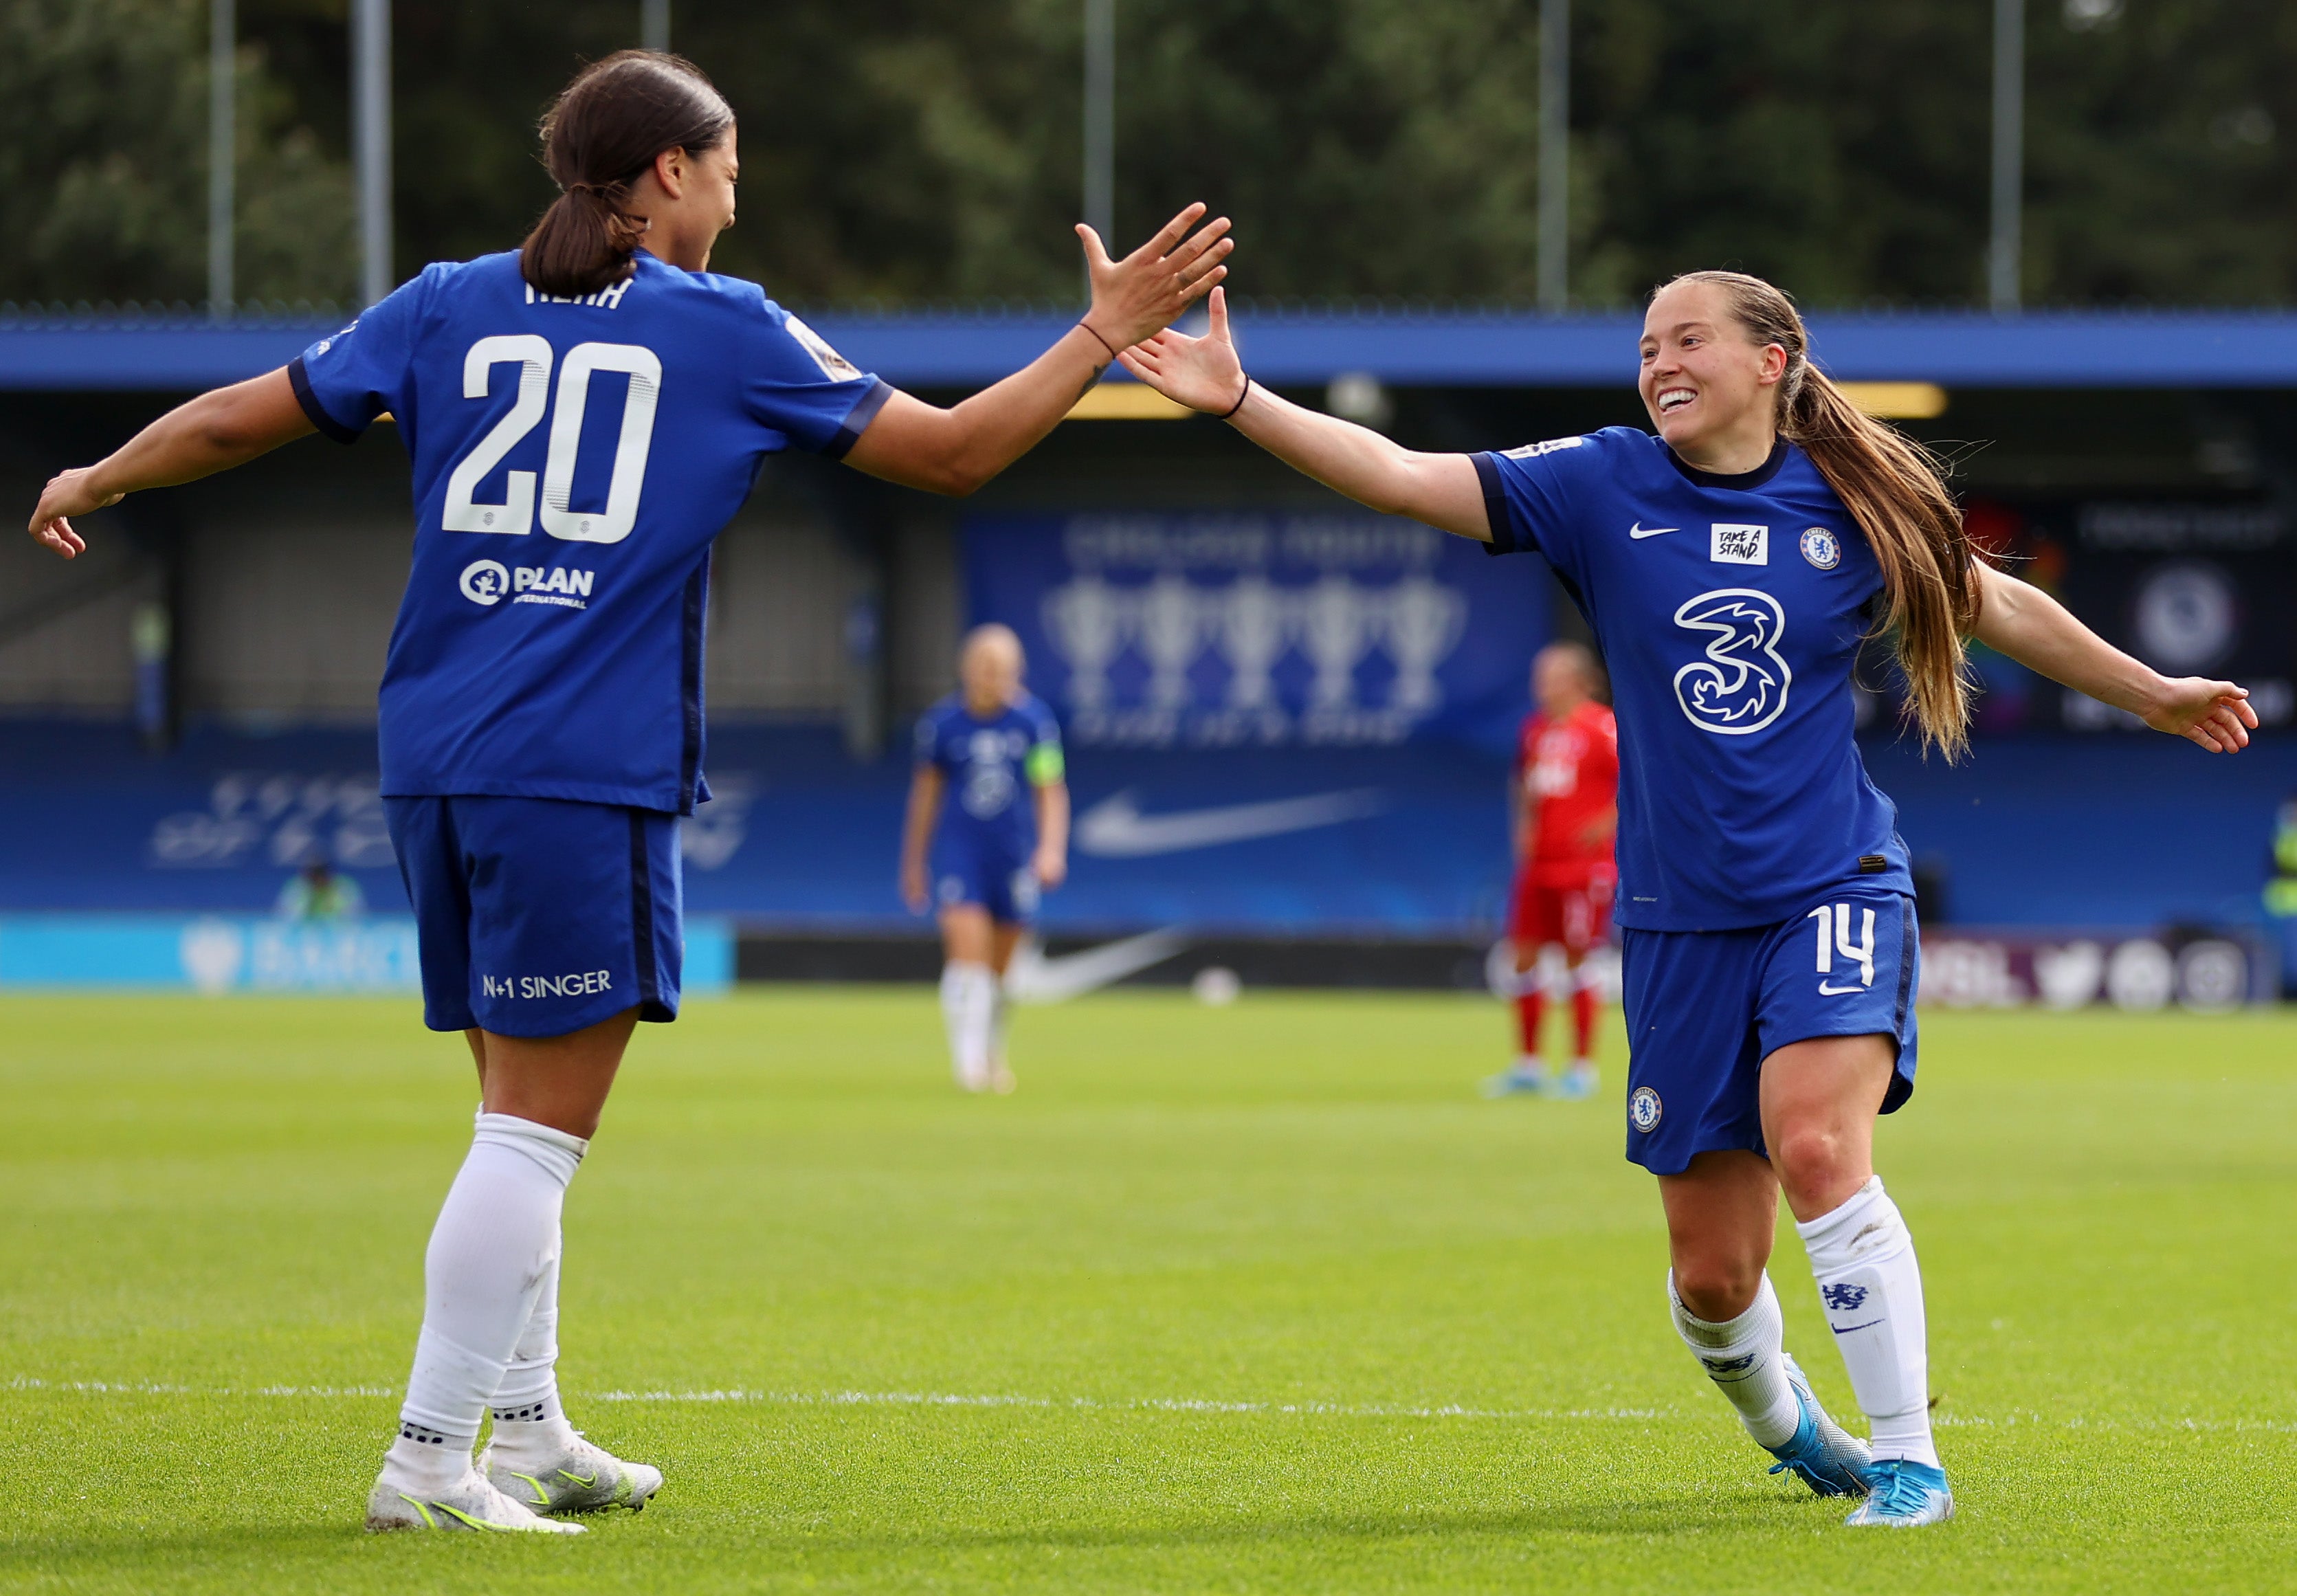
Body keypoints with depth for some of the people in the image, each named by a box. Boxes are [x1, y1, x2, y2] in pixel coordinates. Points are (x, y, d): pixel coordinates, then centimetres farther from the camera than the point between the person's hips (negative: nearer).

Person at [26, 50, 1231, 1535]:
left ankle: (528, 1435, 24)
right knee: (539, 1130, -5)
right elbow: (952, 451, 6)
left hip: (434, 760, 6)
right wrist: (1106, 331, 15)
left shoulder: (449, 306, 12)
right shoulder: (730, 329, 2)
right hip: (587, 772, -6)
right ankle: (431, 1460, -10)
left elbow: (239, 419, 15)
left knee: (523, 1113, 17)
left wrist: (95, 482, 32)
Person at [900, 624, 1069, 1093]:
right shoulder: (942, 721, 1)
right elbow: (926, 791, 11)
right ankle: (968, 1057, -18)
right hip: (959, 851, -1)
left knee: (998, 970, 9)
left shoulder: (1034, 720, 0)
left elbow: (1051, 791, 1)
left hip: (1014, 855, 1)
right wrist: (913, 863, 14)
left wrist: (1052, 848, -14)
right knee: (967, 949, -19)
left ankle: (994, 1056, 28)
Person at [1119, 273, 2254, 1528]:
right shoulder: (1601, 487, 0)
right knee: (1711, 1268, 4)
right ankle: (1780, 1422, 38)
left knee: (1815, 1147, -27)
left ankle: (1907, 1459, -16)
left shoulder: (1852, 505, 1)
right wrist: (1237, 401, -20)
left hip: (1833, 888, -2)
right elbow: (1400, 477, -8)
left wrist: (2153, 694, 28)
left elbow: (1998, 608, 17)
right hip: (1681, 917, 2)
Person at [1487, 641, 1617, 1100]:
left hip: (1584, 861, -7)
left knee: (1576, 956, -4)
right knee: (1524, 955, 5)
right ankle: (1528, 1064, 15)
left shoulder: (1603, 727, -9)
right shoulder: (1535, 729, 12)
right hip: (1537, 861, 7)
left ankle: (1583, 1068, 3)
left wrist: (1608, 823, -17)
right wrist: (1523, 826, 11)